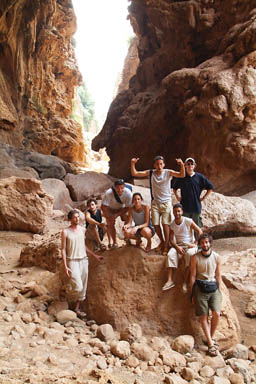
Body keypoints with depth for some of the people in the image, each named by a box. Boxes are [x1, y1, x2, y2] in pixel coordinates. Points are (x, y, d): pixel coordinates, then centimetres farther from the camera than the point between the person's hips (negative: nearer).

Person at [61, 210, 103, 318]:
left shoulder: (83, 229, 7)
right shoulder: (65, 232, -6)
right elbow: (63, 249, -5)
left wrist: (95, 255, 17)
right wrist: (65, 266, -11)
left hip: (83, 260, 5)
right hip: (72, 261, -5)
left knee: (83, 287, 6)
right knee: (77, 286, -12)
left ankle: (77, 309, 19)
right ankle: (68, 290, 22)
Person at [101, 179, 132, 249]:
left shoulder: (128, 193, -33)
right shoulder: (109, 193, -36)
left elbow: (127, 207, -22)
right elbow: (103, 206, -26)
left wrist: (116, 215, -28)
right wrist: (108, 217, -30)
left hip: (122, 208, 1)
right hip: (111, 209, -1)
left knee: (128, 219, -17)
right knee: (110, 224, -12)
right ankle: (114, 243, 3)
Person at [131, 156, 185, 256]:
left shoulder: (168, 172, -6)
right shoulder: (150, 173, -1)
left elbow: (182, 175, -20)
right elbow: (134, 173, -5)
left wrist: (182, 165, -38)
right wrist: (132, 164, -21)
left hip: (166, 203, -3)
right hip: (155, 203, 3)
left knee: (165, 224, -9)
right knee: (155, 224, 4)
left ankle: (166, 245, 5)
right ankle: (162, 241, 29)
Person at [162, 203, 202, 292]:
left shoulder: (188, 221, -7)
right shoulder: (172, 225, 3)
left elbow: (200, 231, -6)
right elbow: (171, 239, 1)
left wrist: (194, 244, -14)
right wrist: (177, 247, -18)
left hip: (189, 245, -3)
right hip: (178, 245, 3)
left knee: (189, 254, -36)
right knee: (170, 255, -28)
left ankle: (185, 283, -33)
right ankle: (169, 281, -30)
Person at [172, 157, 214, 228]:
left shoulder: (200, 177, 1)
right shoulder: (181, 177, 3)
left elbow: (210, 187, 10)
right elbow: (174, 188, 20)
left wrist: (204, 197, 4)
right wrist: (177, 196, 8)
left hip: (196, 207, 0)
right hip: (184, 207, 0)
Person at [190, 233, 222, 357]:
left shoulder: (216, 257, 4)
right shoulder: (195, 257, -2)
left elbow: (218, 275, 10)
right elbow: (193, 276, 1)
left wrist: (219, 291, 6)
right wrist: (192, 294, 1)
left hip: (213, 287, 2)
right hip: (200, 288, -1)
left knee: (216, 313, -12)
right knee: (204, 316, -3)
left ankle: (211, 337, 10)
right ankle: (210, 343, 1)